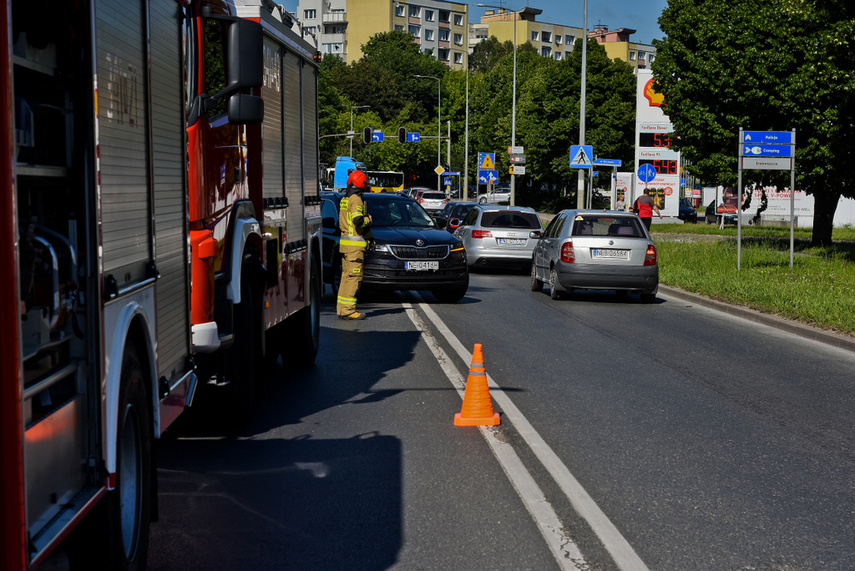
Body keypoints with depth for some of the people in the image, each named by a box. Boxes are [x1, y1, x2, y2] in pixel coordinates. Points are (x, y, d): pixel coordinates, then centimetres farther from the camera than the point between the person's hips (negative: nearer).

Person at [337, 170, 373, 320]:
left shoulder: (344, 200, 16)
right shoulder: (356, 200, -13)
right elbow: (358, 220, -25)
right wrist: (368, 219, -6)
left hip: (345, 243, 10)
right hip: (354, 244, -10)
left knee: (346, 276, 13)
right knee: (354, 277, -8)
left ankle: (341, 308, 16)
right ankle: (348, 310, -10)